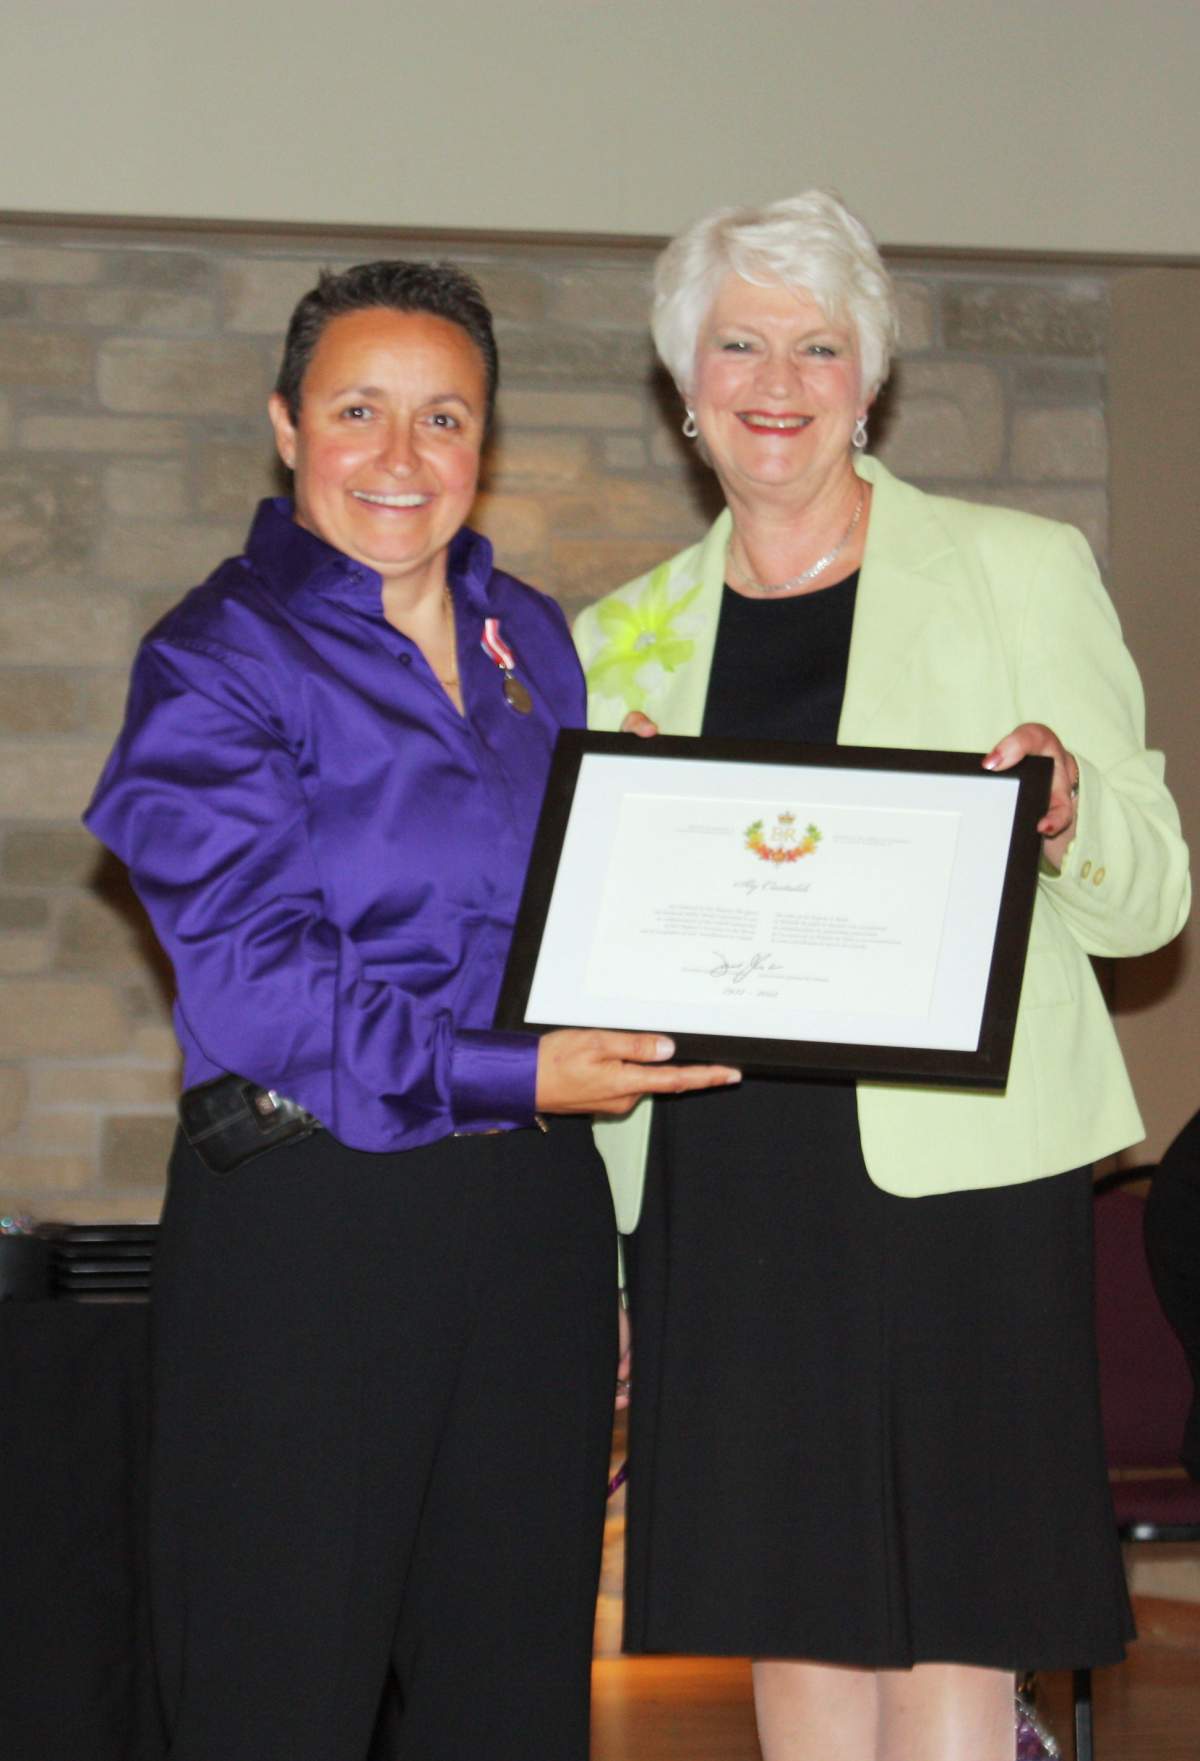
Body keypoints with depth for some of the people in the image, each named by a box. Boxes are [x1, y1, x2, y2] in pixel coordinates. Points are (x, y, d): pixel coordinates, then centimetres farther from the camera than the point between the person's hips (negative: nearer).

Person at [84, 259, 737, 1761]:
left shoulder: (530, 641, 13)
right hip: (306, 1215, -5)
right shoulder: (219, 661, -5)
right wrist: (509, 1077, -19)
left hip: (532, 1205, 6)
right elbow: (249, 977, -14)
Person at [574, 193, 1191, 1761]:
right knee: (793, 1627, 7)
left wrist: (1067, 810, -17)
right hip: (722, 1179, 4)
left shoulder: (1021, 571, 5)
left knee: (948, 1627, -6)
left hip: (951, 1168, -3)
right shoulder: (627, 634, 15)